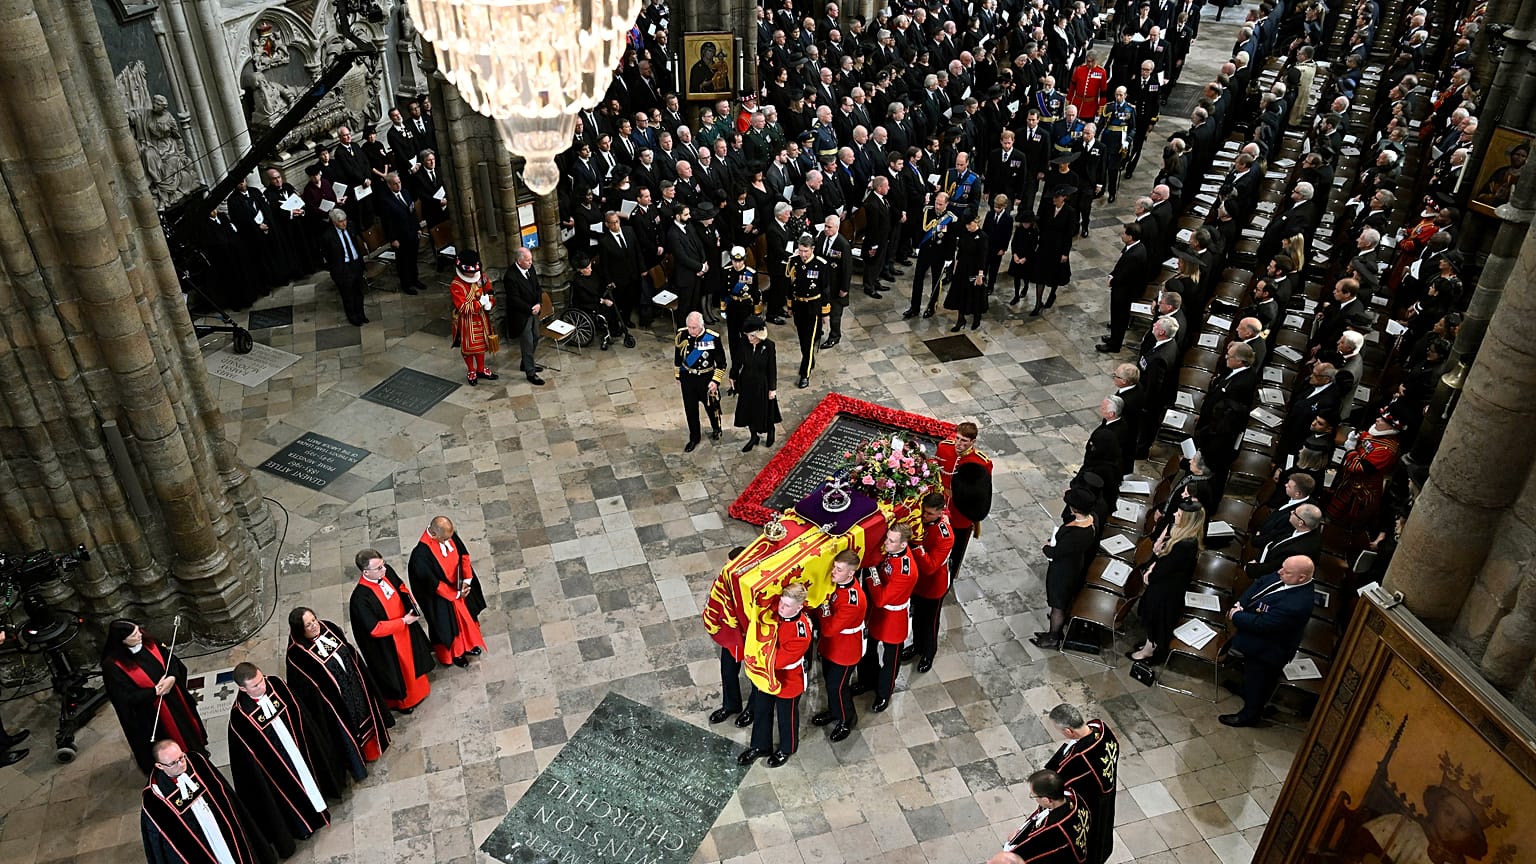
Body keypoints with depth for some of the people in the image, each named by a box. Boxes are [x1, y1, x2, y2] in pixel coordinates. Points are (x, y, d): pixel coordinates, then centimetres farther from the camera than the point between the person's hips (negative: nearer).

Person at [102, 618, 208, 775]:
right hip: (149, 713, -6)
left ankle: (195, 753, 53)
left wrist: (172, 678, -18)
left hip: (175, 698, 6)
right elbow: (128, 698, -22)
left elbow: (171, 659, -1)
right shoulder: (113, 666, -27)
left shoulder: (148, 642, -13)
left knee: (187, 728, 27)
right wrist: (156, 691, -21)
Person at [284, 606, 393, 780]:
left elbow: (351, 652, 4)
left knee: (364, 714, 27)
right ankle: (357, 761, 43)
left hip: (356, 686, 6)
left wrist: (363, 678, 11)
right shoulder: (298, 655, -29)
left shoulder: (328, 628, -11)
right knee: (347, 729, 17)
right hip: (335, 702, -6)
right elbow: (306, 690, -20)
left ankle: (371, 745, 54)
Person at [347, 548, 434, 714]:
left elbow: (401, 588, 3)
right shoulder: (360, 599, -37)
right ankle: (401, 700, 48)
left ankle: (417, 686, 60)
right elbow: (375, 629, -29)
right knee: (397, 669, 19)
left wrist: (412, 603, -14)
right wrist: (404, 621, -25)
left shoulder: (387, 572, -19)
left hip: (404, 627, 6)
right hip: (387, 642, -6)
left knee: (412, 657, 30)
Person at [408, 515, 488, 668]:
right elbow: (432, 583, -26)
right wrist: (456, 594, -17)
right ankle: (454, 653, 48)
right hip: (442, 596, -6)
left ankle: (467, 645, 55)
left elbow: (463, 554, -6)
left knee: (467, 615, 27)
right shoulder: (421, 554, -36)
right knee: (449, 624, 19)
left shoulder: (449, 533, -19)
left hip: (460, 586, 6)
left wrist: (466, 580, -15)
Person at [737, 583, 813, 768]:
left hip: (787, 682, -6)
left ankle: (787, 749, 48)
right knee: (761, 711, 24)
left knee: (786, 716, 20)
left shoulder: (801, 632, -35)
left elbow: (778, 660, -34)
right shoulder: (774, 612, -16)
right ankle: (760, 746, 48)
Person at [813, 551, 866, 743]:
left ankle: (846, 720, 39)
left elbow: (829, 629, -35)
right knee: (829, 680, 26)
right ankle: (833, 711, 51)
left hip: (844, 651, -7)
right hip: (830, 645, 7)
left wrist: (824, 607, -27)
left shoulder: (854, 600, -38)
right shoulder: (837, 582, -13)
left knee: (837, 687, 12)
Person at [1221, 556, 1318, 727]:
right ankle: (1246, 690, 60)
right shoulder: (1282, 577, -17)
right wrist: (1239, 604, -14)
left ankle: (1250, 714, 40)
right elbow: (1259, 583, -1)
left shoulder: (1295, 604, -42)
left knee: (1257, 679, 17)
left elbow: (1261, 624, -36)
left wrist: (1235, 615, -20)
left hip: (1266, 649, -8)